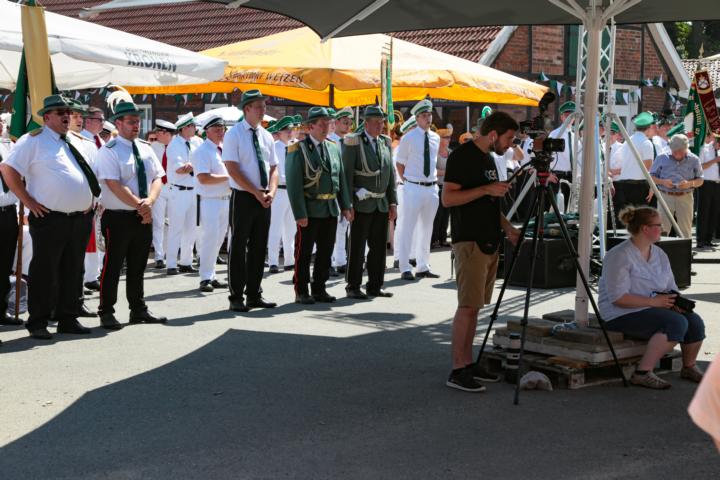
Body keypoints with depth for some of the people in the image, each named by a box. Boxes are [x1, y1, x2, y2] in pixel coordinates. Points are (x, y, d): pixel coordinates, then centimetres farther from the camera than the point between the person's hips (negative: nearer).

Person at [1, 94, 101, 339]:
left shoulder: (77, 142, 16)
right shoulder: (33, 140, -5)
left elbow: (90, 173, 28)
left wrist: (90, 200, 14)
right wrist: (29, 202, -12)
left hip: (81, 218, 7)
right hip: (49, 218, -7)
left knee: (73, 271, 11)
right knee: (45, 272, -3)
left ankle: (68, 319, 21)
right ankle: (38, 323, 6)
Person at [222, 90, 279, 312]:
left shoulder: (266, 136, 12)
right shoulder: (234, 134, -7)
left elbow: (273, 168, 13)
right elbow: (233, 169, -13)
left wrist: (271, 192, -6)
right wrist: (256, 193, -16)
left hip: (264, 199, 6)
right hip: (243, 198, -6)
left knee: (259, 247, 9)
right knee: (239, 248, -1)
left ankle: (254, 295, 17)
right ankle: (237, 298, 4)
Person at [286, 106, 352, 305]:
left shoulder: (334, 148, 11)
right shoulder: (298, 149, -8)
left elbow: (341, 179, 15)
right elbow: (294, 184, -12)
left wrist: (346, 206, 8)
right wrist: (300, 213, -17)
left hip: (331, 209, 6)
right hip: (310, 210, -6)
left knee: (326, 251, 11)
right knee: (304, 253, 2)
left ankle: (319, 288, 21)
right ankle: (301, 292, 10)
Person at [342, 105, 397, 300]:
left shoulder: (386, 143, 11)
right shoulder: (354, 142, -6)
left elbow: (391, 174, 13)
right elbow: (347, 174, -9)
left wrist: (393, 202, 7)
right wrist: (348, 203, -13)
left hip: (382, 204, 6)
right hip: (362, 204, -6)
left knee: (379, 247, 9)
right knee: (357, 247, -1)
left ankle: (375, 286, 17)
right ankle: (353, 287, 6)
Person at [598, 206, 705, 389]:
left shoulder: (659, 254, 11)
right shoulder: (619, 256, -16)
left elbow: (671, 287, 15)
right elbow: (618, 298, -22)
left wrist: (675, 301, -9)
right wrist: (653, 301, -23)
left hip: (654, 309, 8)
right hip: (623, 315, -8)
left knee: (694, 321, -12)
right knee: (676, 322, -27)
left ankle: (689, 367, 13)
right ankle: (643, 373, -23)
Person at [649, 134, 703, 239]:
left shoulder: (694, 160, 5)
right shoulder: (662, 158, 4)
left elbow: (700, 180, 8)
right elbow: (651, 177, 5)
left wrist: (690, 184, -14)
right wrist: (663, 182, -14)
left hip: (685, 198, 1)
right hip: (665, 196, -1)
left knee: (686, 231, 5)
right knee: (662, 229, -2)